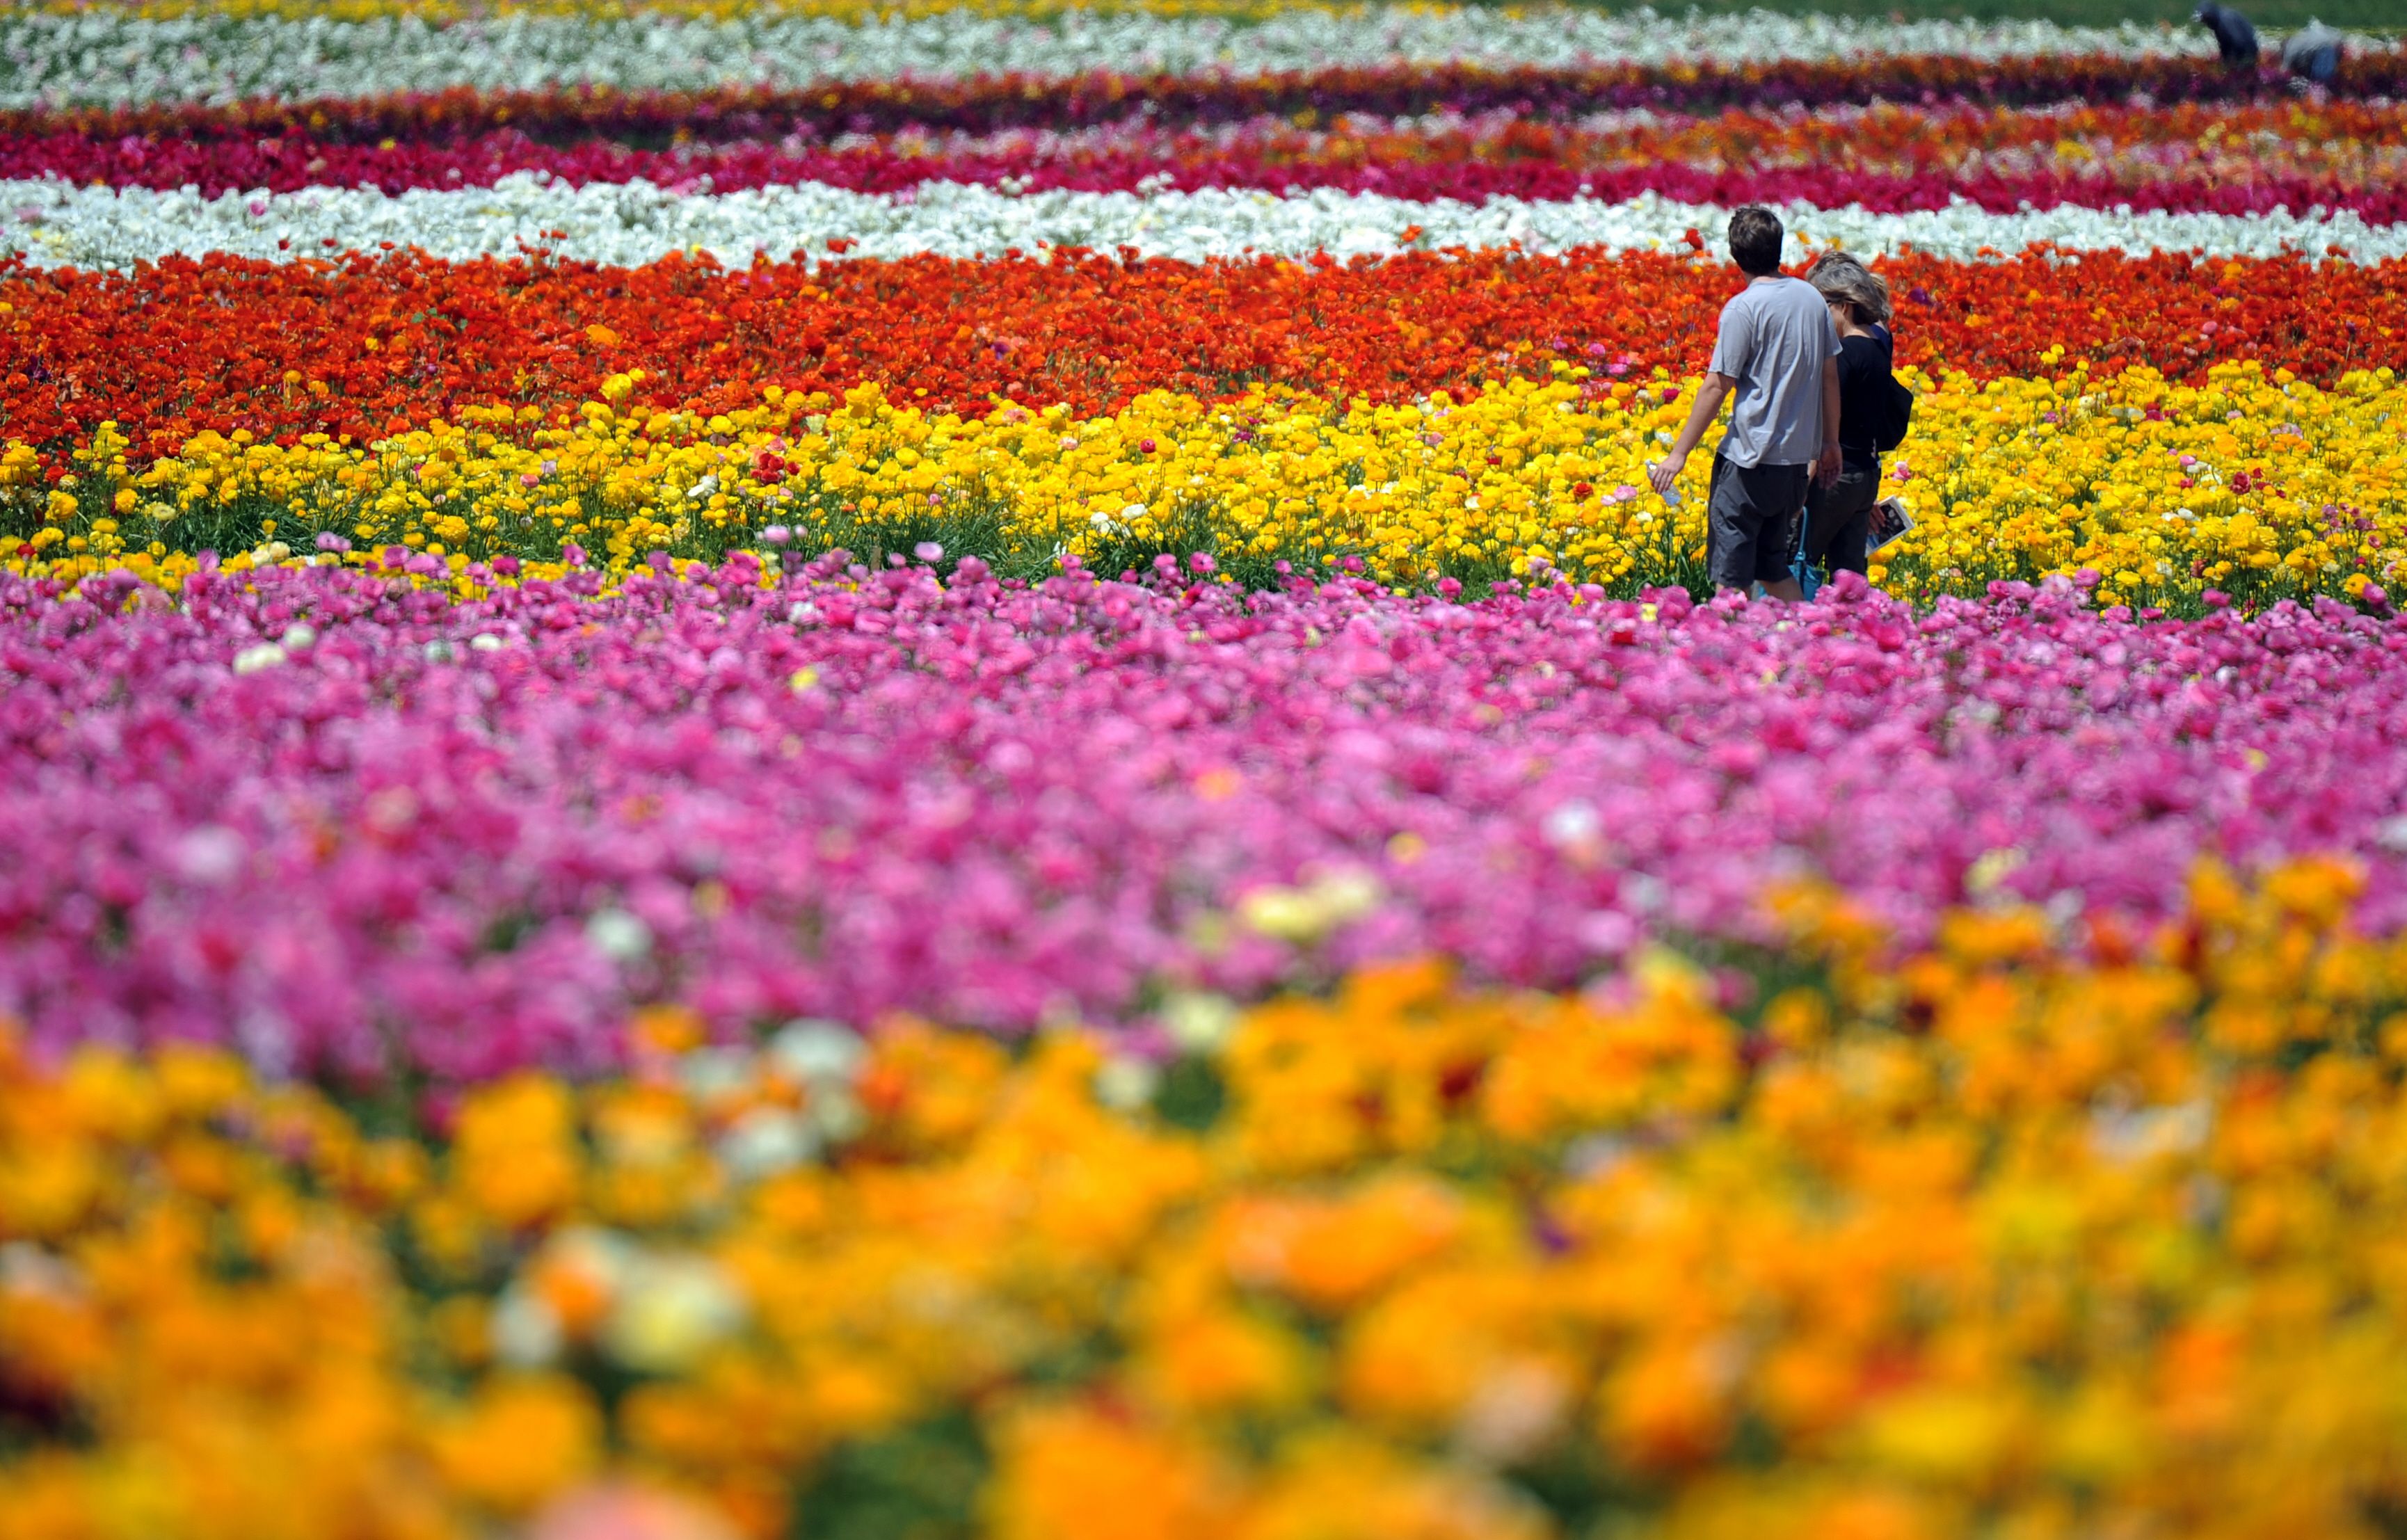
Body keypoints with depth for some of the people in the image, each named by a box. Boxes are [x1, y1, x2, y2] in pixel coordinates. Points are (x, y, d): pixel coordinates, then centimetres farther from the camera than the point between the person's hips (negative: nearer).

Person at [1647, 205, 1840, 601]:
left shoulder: (1744, 308, -13)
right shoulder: (1812, 298, 6)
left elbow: (1717, 386, -14)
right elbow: (1830, 376, 14)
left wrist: (1679, 453, -8)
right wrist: (1830, 442, 26)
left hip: (1750, 458, -7)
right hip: (1797, 458, 7)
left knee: (1731, 575, -1)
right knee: (1773, 568, 18)